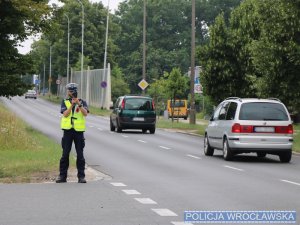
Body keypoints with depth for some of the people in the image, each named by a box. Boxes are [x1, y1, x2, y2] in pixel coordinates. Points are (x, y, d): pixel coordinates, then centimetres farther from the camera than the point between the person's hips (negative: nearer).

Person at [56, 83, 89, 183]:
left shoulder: (82, 102, 6)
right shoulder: (65, 102, 6)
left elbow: (85, 113, -10)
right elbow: (65, 114, -9)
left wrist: (79, 104, -22)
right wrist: (72, 105, -19)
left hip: (79, 130, 0)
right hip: (68, 130, 0)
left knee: (80, 155, 1)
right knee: (65, 154, 2)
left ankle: (81, 176, 5)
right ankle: (62, 176, 7)